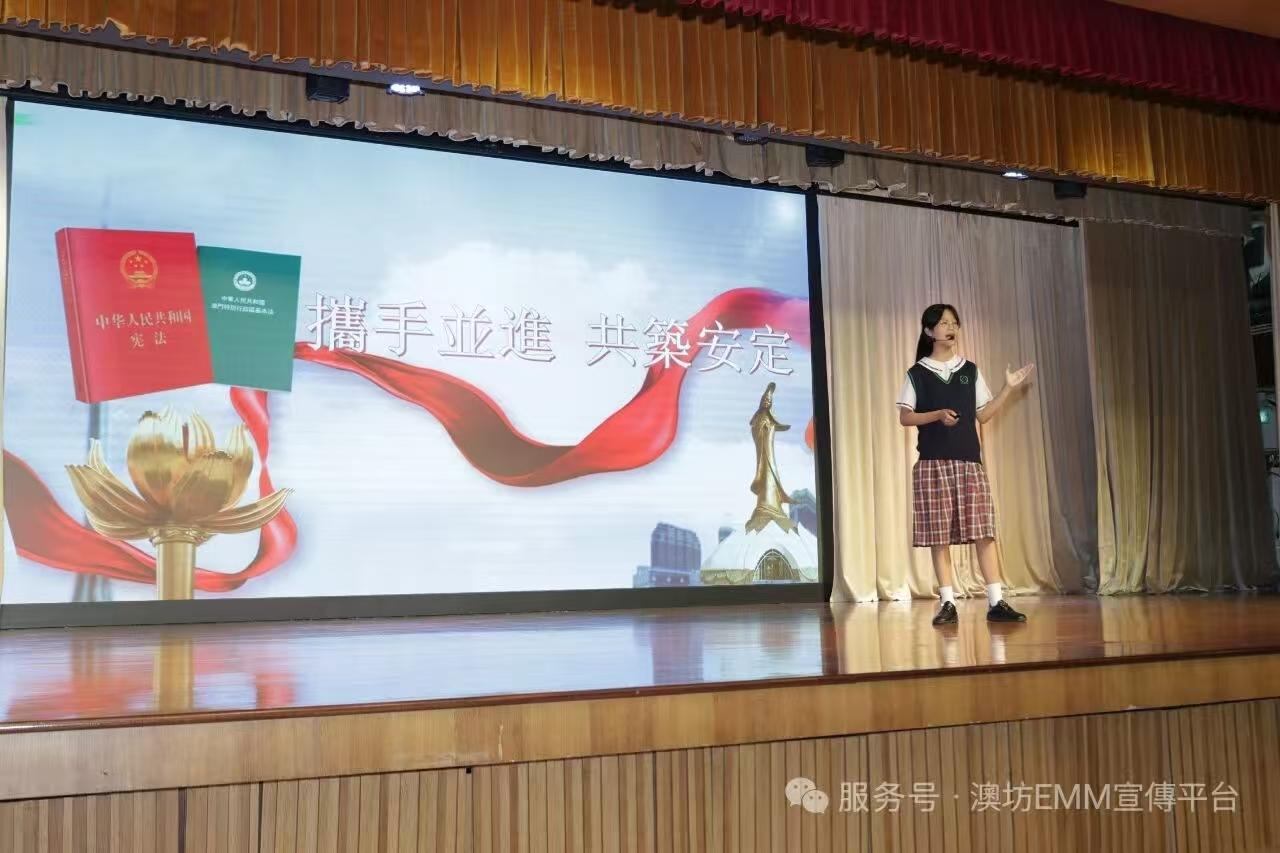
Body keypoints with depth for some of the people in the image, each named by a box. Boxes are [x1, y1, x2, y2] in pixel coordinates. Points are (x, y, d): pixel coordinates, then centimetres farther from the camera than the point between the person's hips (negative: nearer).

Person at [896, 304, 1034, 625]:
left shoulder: (970, 371, 13)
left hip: (969, 460, 2)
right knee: (938, 534, -3)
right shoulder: (917, 373, 4)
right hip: (933, 462, -2)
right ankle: (948, 603, 3)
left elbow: (982, 415, 12)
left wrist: (1009, 388, 3)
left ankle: (996, 602, -1)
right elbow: (905, 417, 1)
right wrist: (937, 415, -14)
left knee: (984, 530, -3)